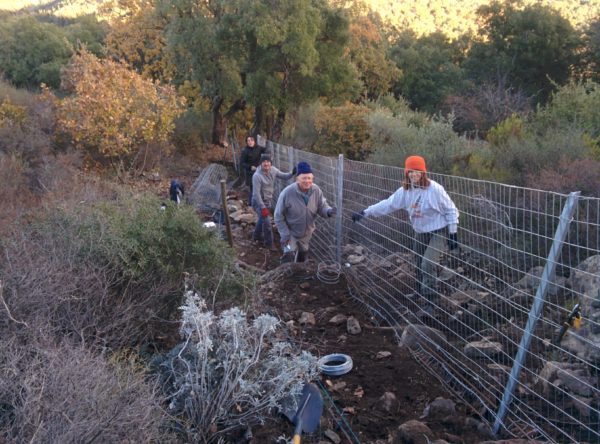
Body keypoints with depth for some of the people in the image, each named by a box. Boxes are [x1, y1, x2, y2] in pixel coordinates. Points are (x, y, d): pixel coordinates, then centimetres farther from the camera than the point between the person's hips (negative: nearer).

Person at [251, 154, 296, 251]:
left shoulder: (273, 170, -9)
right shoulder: (257, 176, -28)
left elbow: (284, 176, 2)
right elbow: (256, 194, -26)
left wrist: (292, 173, -21)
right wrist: (263, 208, -26)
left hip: (269, 200, 7)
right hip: (259, 201, -7)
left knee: (262, 218, 25)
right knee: (267, 222, -11)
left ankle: (257, 235, 50)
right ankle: (268, 243, 9)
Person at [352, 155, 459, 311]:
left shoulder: (435, 189, -20)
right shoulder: (405, 191, -6)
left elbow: (450, 210, -12)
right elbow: (388, 204, -5)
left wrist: (453, 233, -12)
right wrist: (365, 212, -14)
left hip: (438, 232, -6)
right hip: (420, 233, 6)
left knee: (428, 265, -18)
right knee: (419, 266, 17)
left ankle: (430, 302, -8)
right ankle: (421, 294, 38)